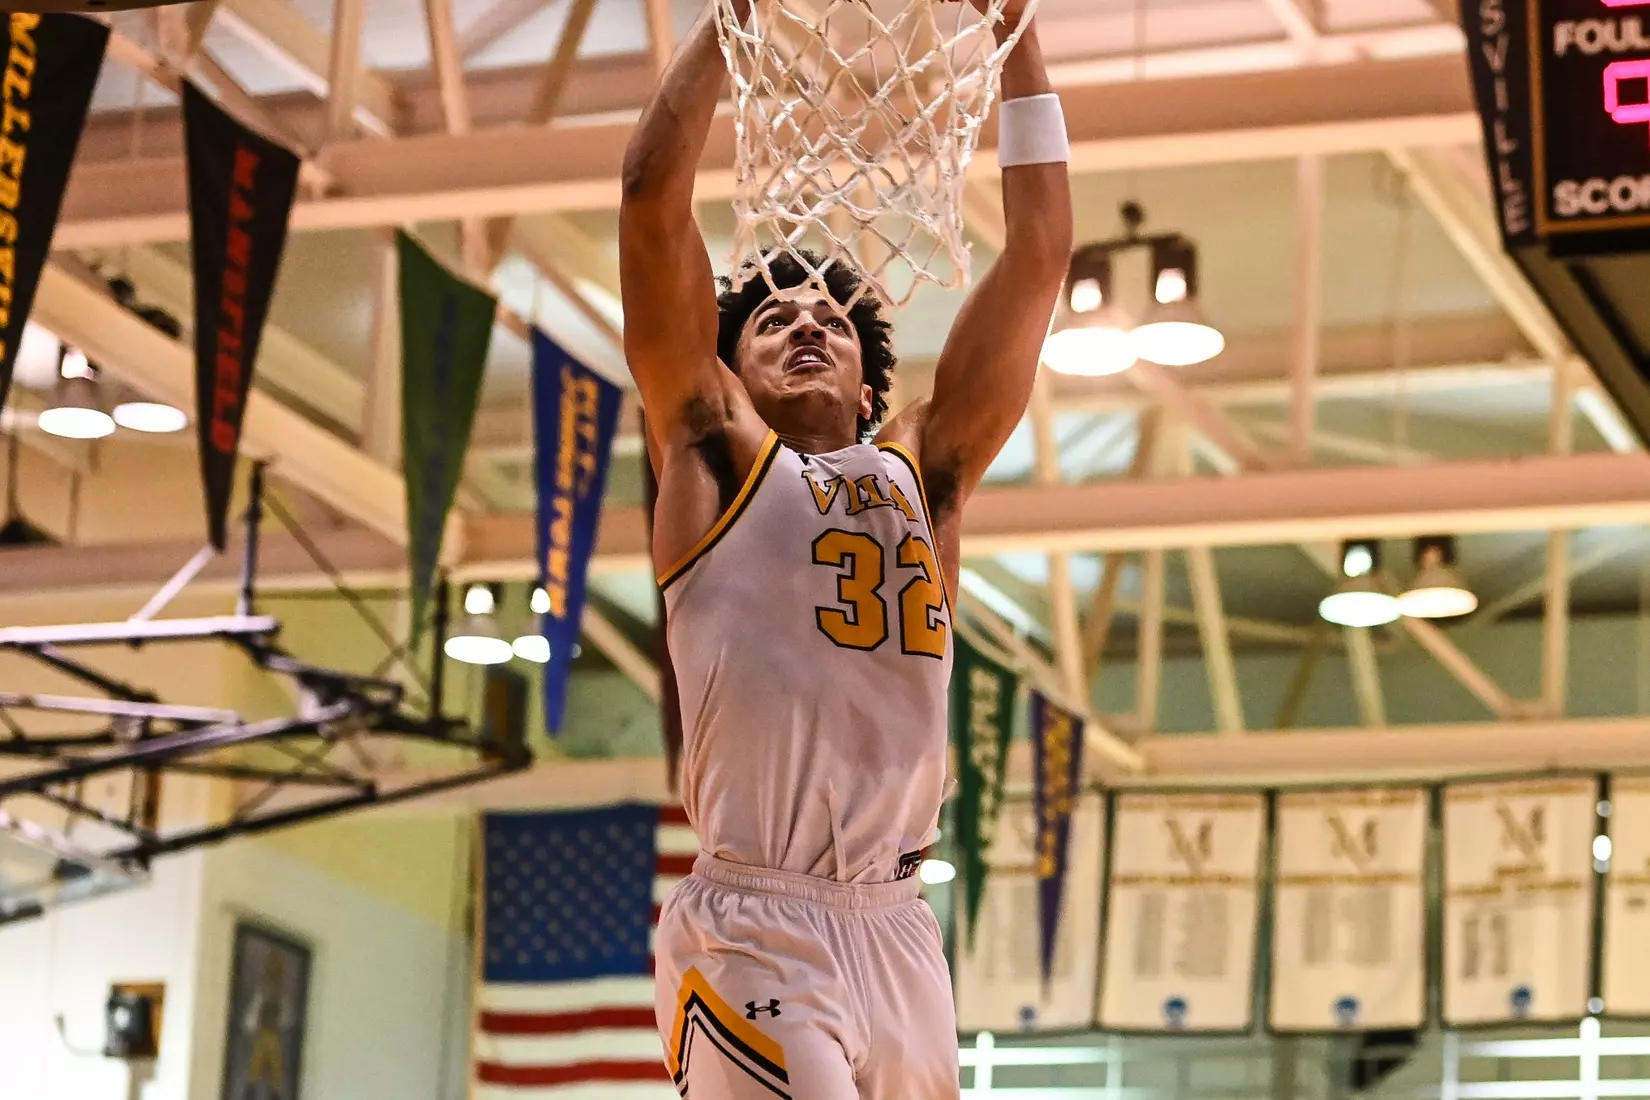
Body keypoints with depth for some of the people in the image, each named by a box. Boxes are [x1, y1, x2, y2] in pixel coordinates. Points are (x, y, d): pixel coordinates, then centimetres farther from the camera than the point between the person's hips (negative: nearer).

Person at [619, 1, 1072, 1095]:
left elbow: (1039, 252, 16)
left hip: (900, 935, 5)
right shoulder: (717, 453, 10)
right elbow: (653, 203, 1)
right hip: (753, 933, -5)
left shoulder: (923, 471, 19)